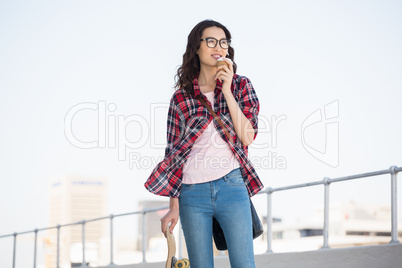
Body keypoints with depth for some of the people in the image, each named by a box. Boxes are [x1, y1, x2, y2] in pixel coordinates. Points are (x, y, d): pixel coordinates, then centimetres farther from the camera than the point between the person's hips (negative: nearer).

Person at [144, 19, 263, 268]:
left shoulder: (241, 85, 9)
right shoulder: (181, 97, 8)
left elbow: (247, 137, -4)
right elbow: (174, 152, 8)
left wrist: (227, 90, -8)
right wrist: (173, 206, 2)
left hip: (231, 186, 0)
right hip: (193, 193, 1)